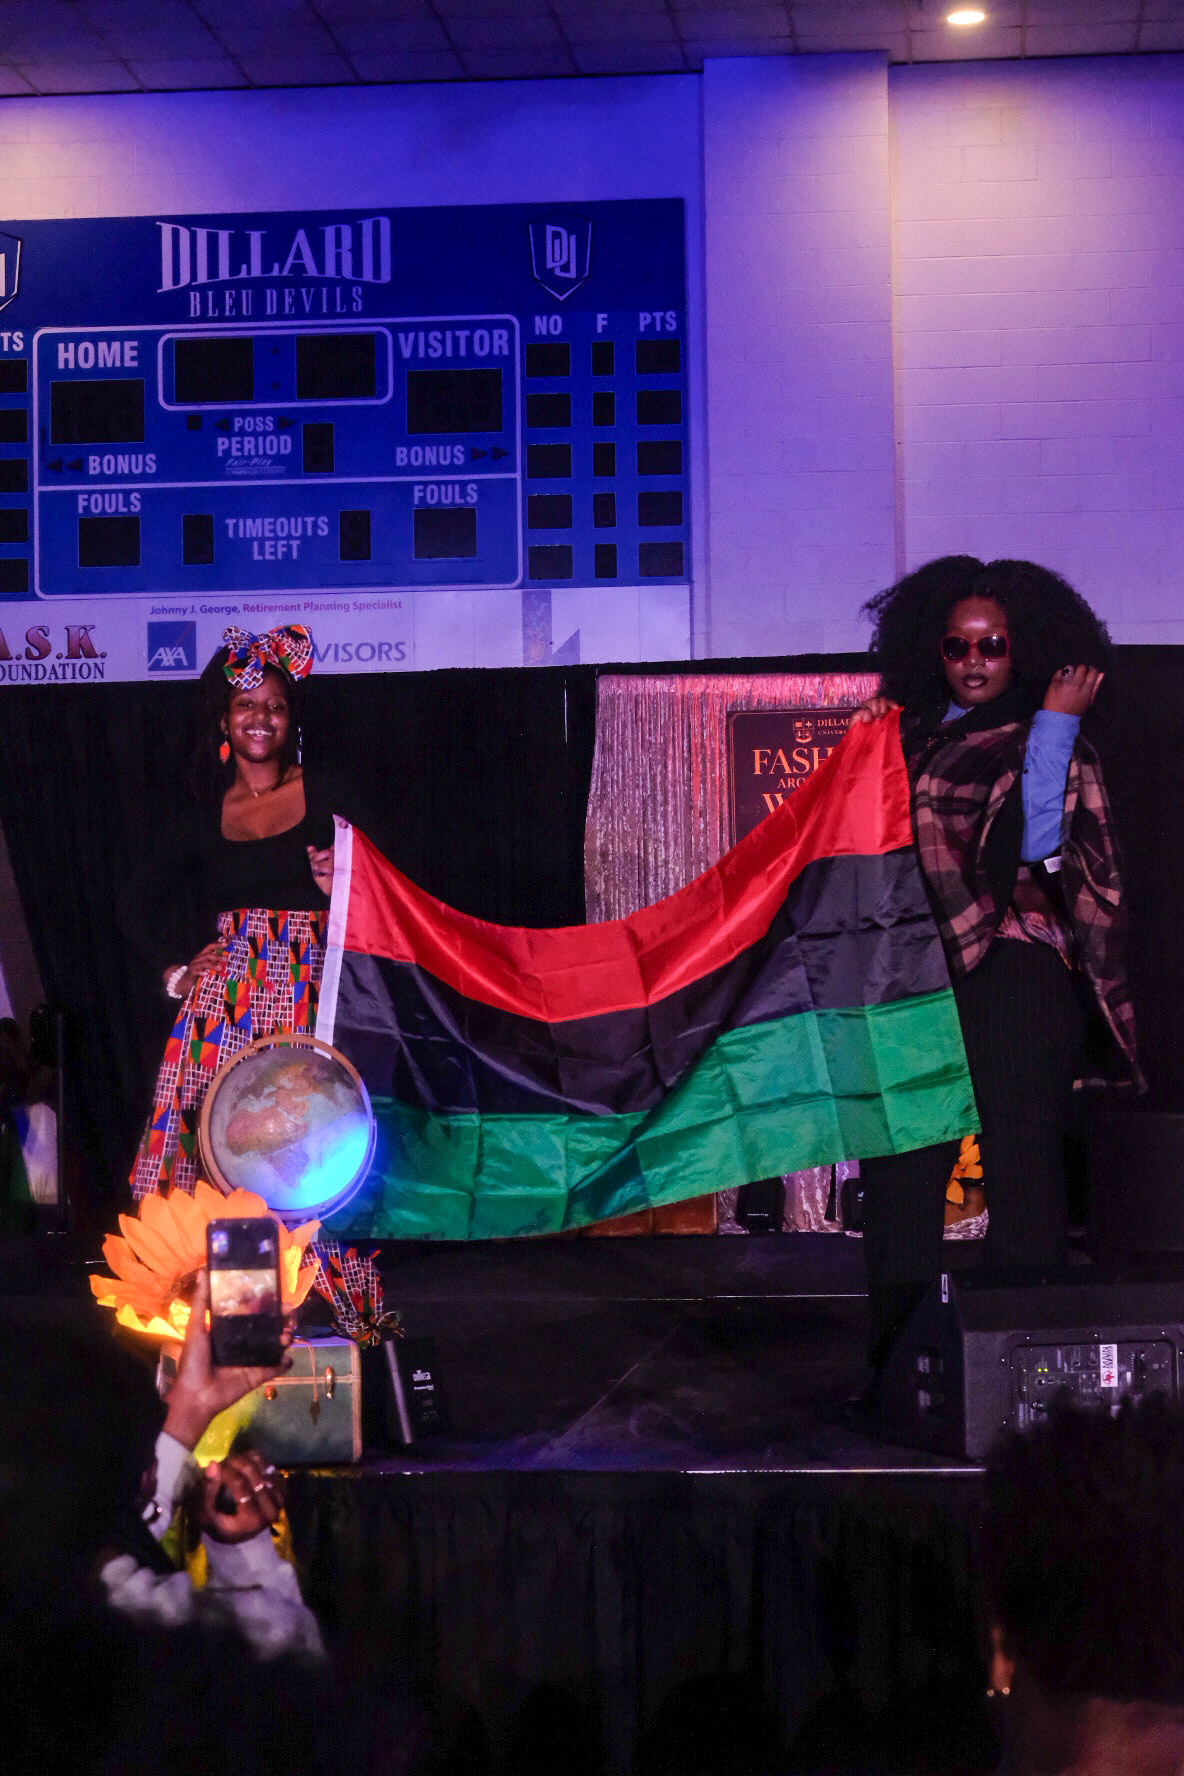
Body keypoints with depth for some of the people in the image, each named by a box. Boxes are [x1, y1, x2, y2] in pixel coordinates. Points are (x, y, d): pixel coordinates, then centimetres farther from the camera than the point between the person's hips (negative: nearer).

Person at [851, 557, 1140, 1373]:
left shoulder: (1054, 742, 3)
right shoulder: (916, 736, 17)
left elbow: (1039, 844, -14)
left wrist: (1056, 725, -14)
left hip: (1015, 975, -5)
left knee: (1020, 1162, -6)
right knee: (898, 1160, 5)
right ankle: (896, 1359, 13)